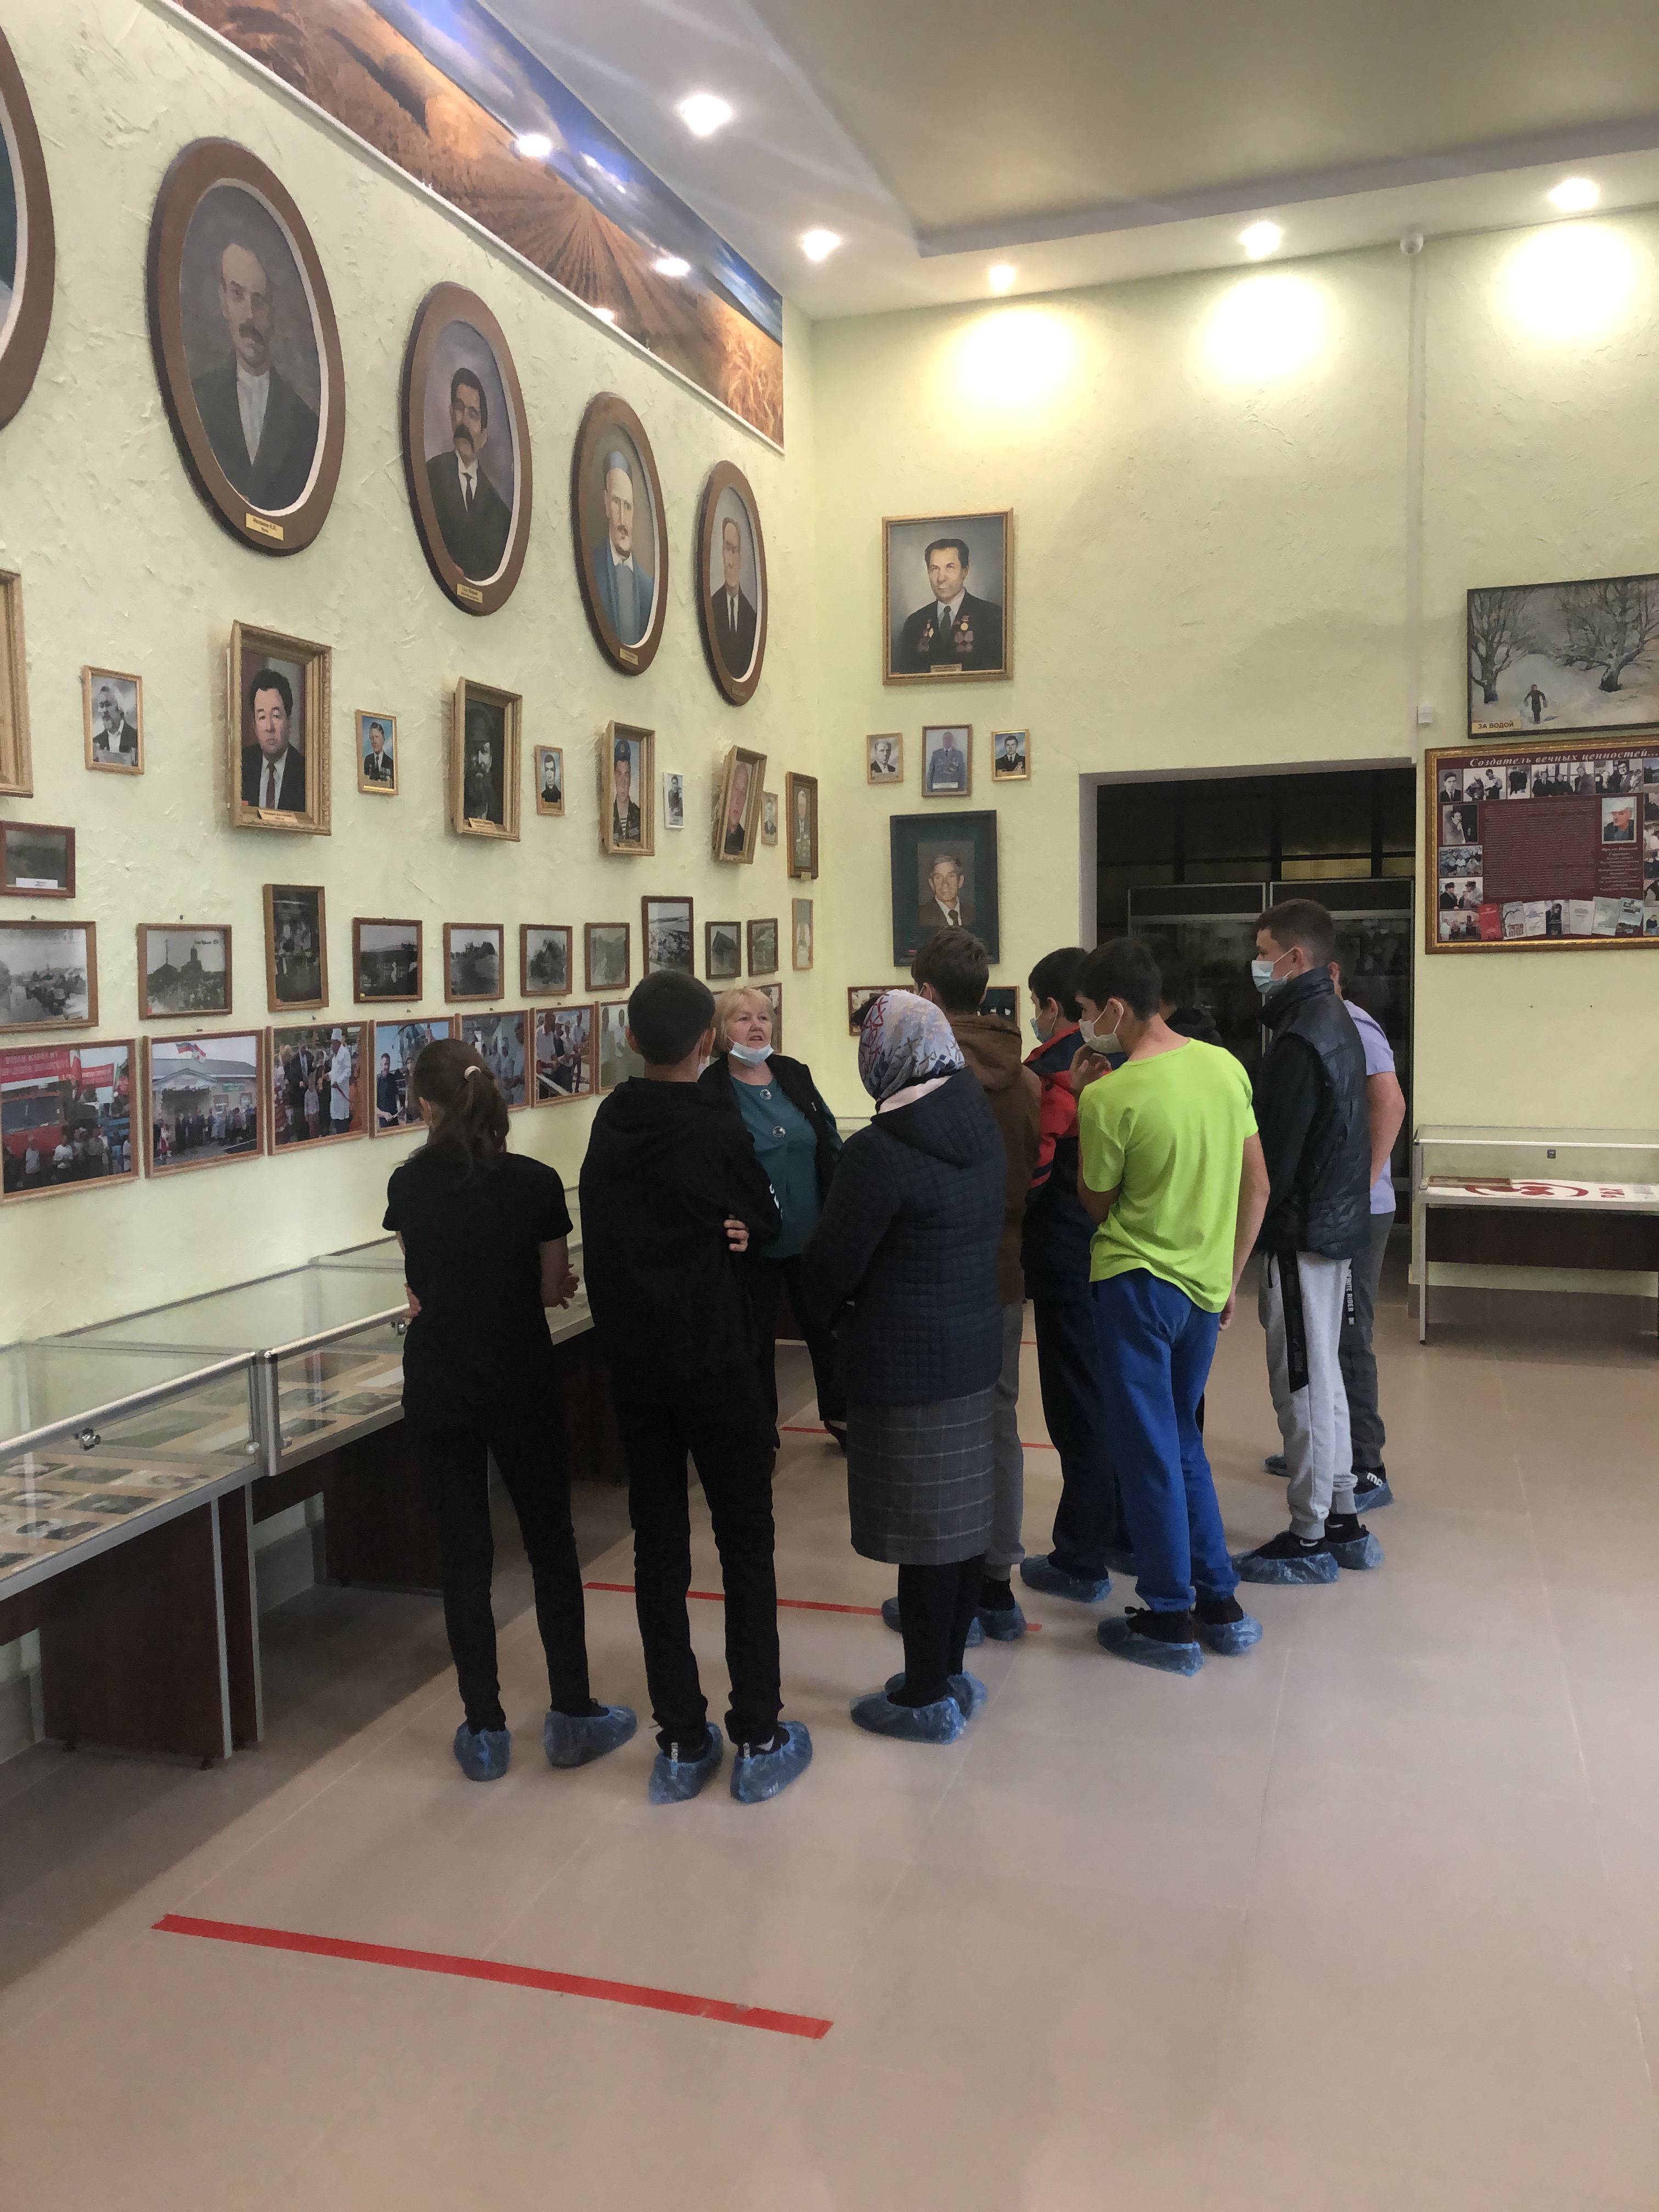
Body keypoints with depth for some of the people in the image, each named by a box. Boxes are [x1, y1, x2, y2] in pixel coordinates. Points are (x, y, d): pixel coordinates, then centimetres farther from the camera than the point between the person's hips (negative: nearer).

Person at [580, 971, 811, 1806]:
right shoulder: (716, 1130, -15)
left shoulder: (608, 1125, 0)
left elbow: (604, 1240, 5)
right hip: (715, 1362, -4)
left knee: (658, 1549, 10)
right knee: (745, 1546, 7)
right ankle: (759, 1742, 12)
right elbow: (767, 1227, -2)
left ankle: (681, 1745, 16)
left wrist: (700, 1227, 0)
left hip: (632, 1363, 5)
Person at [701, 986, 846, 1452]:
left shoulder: (795, 1075, 5)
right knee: (756, 1340, 10)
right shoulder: (711, 1091, -11)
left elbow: (831, 1142, 10)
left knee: (825, 1326, 17)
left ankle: (839, 1414, 37)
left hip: (812, 1233, 4)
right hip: (754, 1240, -4)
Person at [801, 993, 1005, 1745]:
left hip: (902, 1365, -8)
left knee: (922, 1536, 4)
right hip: (976, 1350, 8)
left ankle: (926, 1697, 18)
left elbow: (830, 1265, -14)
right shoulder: (983, 1129, 3)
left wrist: (833, 1316, 8)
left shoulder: (880, 1153, -21)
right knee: (964, 1516, 16)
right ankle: (951, 1673, 32)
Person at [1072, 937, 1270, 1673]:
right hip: (1205, 1286, 6)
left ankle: (1170, 1619, 16)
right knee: (1182, 1437, 20)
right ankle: (1220, 1604, 26)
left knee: (1149, 1451, 6)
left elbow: (1096, 1205, -5)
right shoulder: (1225, 1066, 0)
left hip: (1136, 1286, -6)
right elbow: (1257, 1187, 6)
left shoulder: (1110, 1097, -19)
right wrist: (1230, 1278, 15)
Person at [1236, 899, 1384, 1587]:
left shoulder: (1299, 1039, -20)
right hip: (1337, 1222, 10)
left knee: (1301, 1383, -1)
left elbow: (1275, 1153, -22)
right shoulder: (1336, 1023, 12)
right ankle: (1341, 1521, 27)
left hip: (1302, 1233, -10)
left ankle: (1309, 1540, 9)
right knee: (1322, 1377, 17)